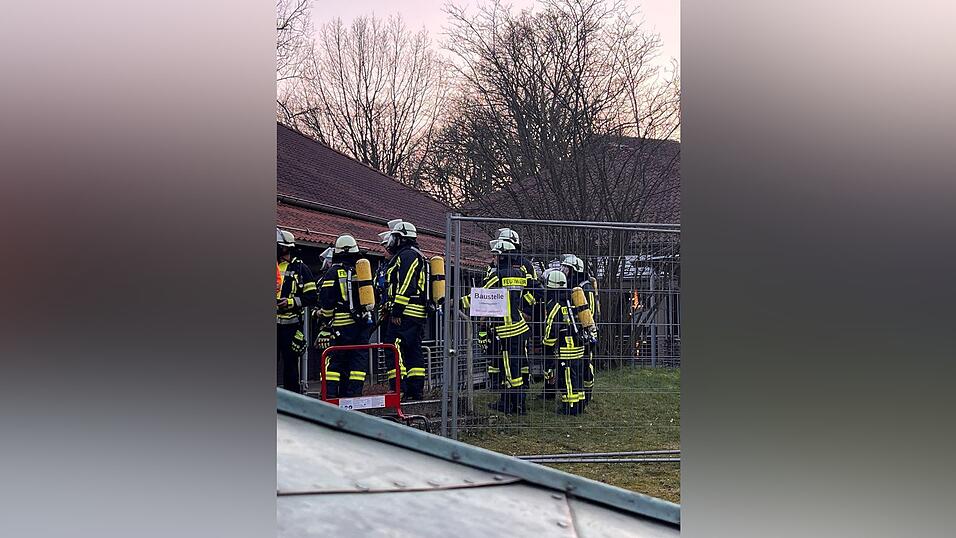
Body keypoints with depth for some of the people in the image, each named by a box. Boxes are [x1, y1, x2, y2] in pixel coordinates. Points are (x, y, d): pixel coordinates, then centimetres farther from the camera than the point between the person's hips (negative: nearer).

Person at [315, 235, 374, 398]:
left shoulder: (333, 272, -4)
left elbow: (326, 300, -8)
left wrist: (325, 320, 1)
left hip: (341, 323, -4)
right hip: (362, 322, 4)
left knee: (335, 359, 0)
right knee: (358, 358, 6)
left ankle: (329, 393, -5)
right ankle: (353, 393, 2)